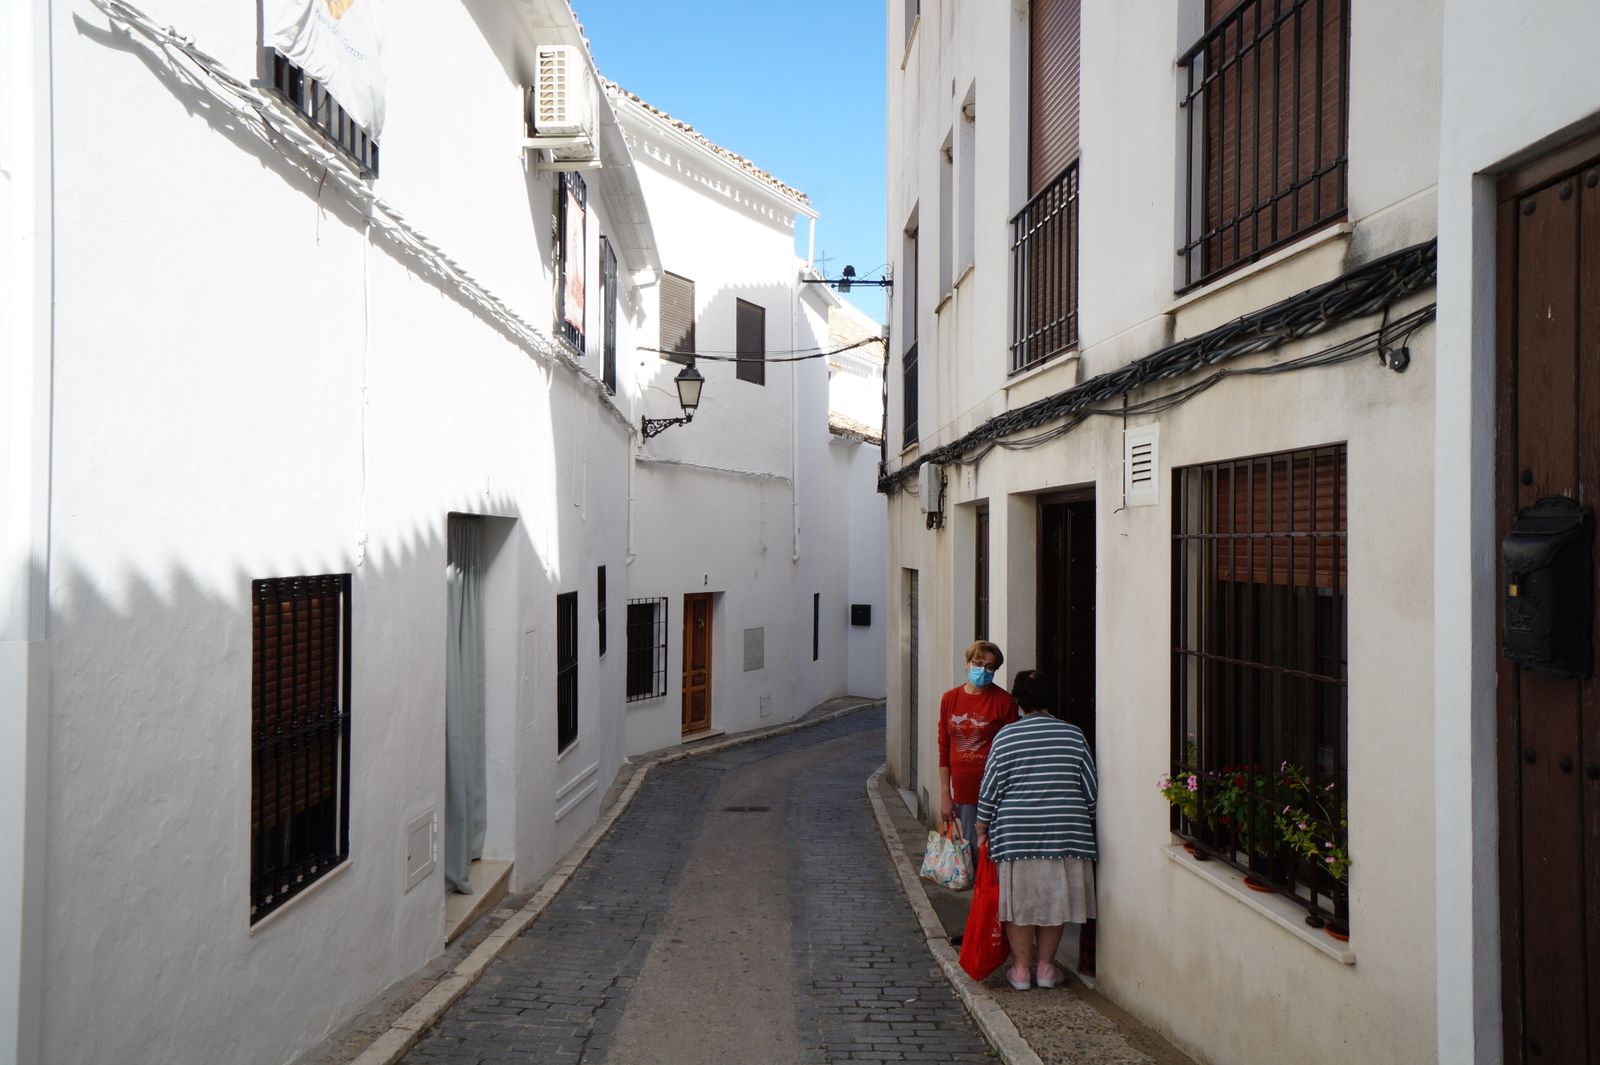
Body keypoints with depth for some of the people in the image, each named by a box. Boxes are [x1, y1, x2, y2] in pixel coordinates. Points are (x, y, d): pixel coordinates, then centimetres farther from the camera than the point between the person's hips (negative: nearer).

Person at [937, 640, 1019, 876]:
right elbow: (944, 751, 11)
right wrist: (945, 795, 8)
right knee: (972, 852, 11)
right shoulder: (950, 699, 7)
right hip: (963, 793, 4)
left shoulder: (1003, 701, -6)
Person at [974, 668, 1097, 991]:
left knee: (1018, 901, 8)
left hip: (1016, 834, -2)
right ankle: (1046, 967, 20)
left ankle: (1021, 969, 15)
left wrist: (982, 829, 9)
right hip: (1064, 833, 2)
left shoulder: (1006, 737, -4)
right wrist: (1083, 823, 20)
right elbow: (1090, 789, 6)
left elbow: (990, 789, -2)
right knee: (1054, 899, 12)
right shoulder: (1074, 735, 2)